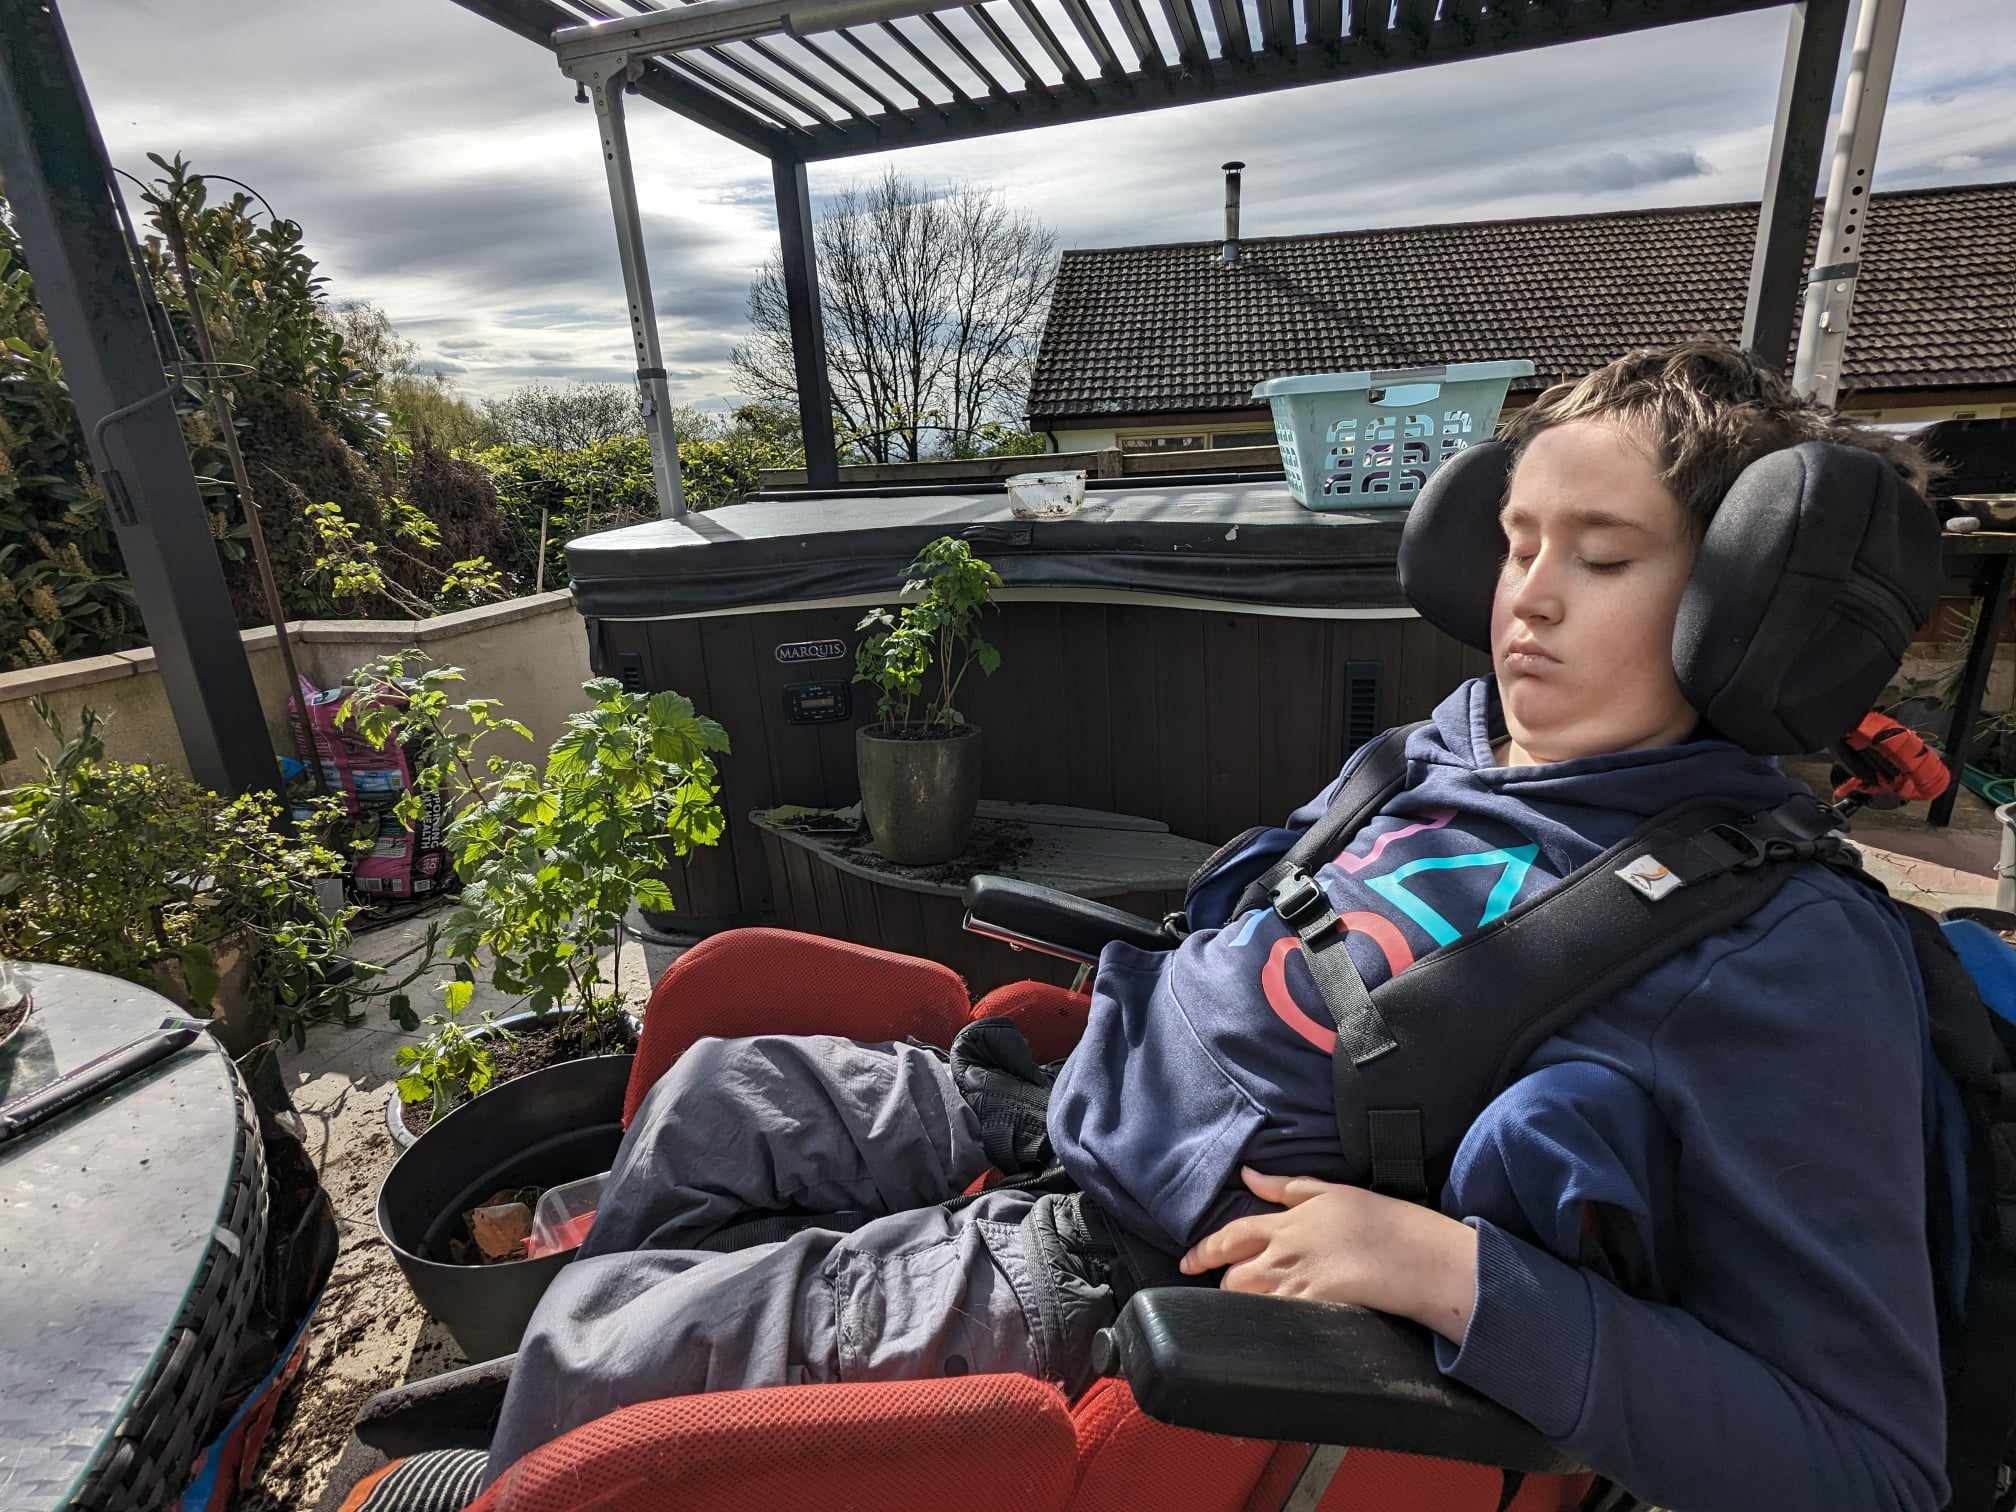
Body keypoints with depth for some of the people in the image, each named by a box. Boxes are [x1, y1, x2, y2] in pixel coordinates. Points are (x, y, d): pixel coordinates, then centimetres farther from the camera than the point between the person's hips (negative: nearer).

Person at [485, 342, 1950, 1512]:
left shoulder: (1787, 952, -15)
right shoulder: (1457, 741, 5)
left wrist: (1454, 1269, -27)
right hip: (1054, 1119, 8)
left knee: (597, 1348, 0)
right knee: (714, 1087, 17)